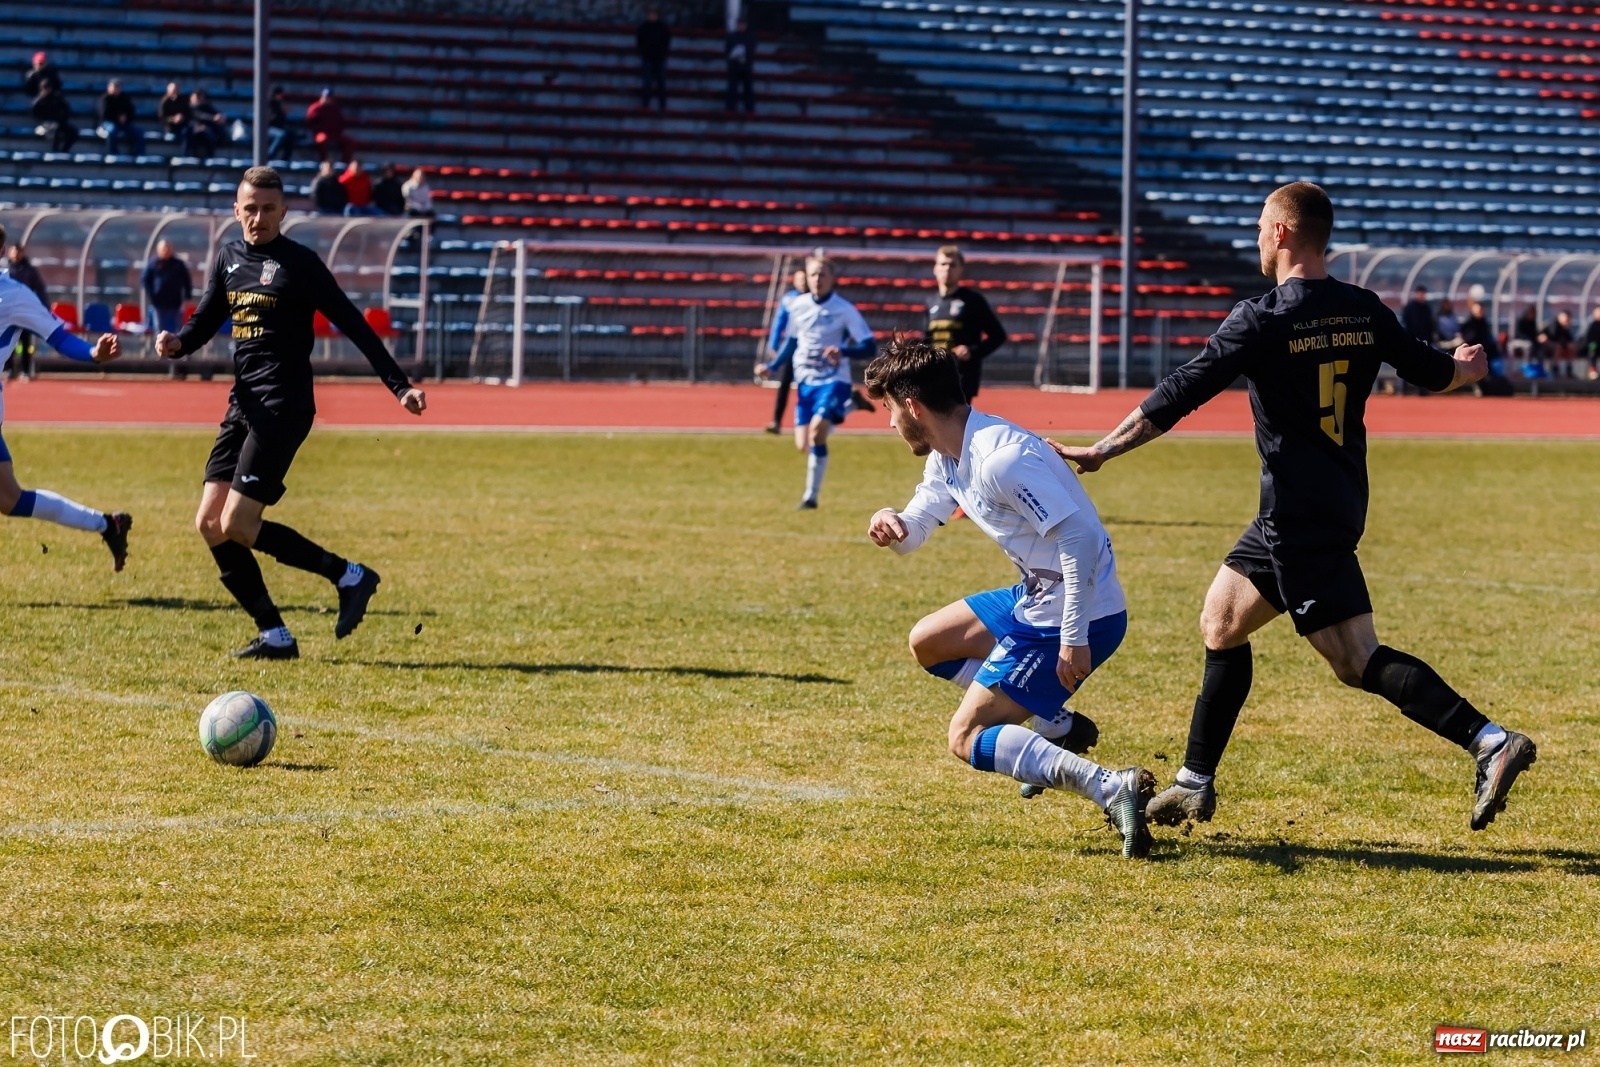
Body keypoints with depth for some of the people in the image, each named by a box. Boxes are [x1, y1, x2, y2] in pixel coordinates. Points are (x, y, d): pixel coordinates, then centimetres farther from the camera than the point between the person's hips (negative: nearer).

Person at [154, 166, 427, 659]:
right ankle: (274, 635, 6)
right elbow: (206, 321, 21)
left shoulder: (299, 263, -7)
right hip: (243, 405, 8)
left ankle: (348, 576, -2)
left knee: (236, 526, -14)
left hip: (283, 406, -8)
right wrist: (176, 342, -2)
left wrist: (400, 386, -12)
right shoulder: (229, 258, 13)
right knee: (210, 525, 1)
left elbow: (353, 324, -7)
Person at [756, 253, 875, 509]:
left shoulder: (845, 310, -10)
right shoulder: (798, 307, 3)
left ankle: (811, 496, -15)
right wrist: (772, 367, 9)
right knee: (803, 445, 0)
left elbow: (868, 347, -11)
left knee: (817, 430, -26)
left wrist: (843, 350, -29)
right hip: (806, 382, 5)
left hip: (834, 381, -5)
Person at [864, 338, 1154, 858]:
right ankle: (1056, 723, 18)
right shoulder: (947, 458, 7)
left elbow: (1079, 538, -29)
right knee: (928, 642, 24)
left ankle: (1111, 788, -25)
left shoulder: (999, 459, -25)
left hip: (1080, 614, -10)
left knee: (967, 740, -11)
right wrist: (890, 524, -8)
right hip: (1037, 599, 10)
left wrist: (1074, 639, -29)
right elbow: (916, 527, 18)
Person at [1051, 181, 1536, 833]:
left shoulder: (1262, 321, -14)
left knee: (1359, 662, -10)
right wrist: (1467, 367, 44)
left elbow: (1180, 395, -14)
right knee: (1222, 621, 16)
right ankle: (1195, 785, 20)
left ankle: (1489, 742, -21)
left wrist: (1101, 452, -6)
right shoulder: (1363, 312, 6)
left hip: (1300, 516, -8)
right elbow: (1433, 373, 20)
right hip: (1339, 504, 8)